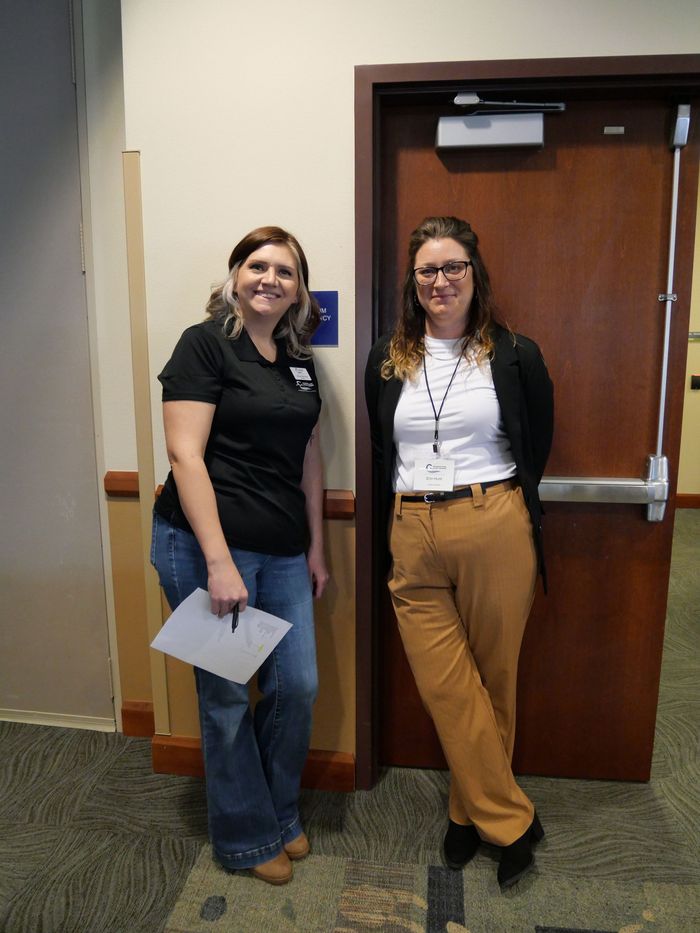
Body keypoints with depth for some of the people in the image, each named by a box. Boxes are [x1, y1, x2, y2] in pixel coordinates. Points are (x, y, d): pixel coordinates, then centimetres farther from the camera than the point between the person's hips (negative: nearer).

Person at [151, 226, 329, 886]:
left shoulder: (299, 361, 13)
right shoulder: (205, 343, -7)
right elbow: (185, 454, -14)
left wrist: (316, 549, 16)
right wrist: (219, 562, -19)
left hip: (283, 553, 7)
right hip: (207, 545, -6)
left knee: (297, 687, 11)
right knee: (226, 696, 8)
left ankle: (281, 815, 37)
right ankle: (247, 838, 31)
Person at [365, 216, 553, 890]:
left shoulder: (515, 356, 2)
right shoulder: (386, 359, 9)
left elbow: (536, 449, 10)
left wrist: (493, 502, 10)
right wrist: (416, 507, 11)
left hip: (494, 531, -2)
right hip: (413, 538, 2)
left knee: (490, 679, 11)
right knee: (445, 686, 3)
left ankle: (470, 811, 33)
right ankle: (512, 821, 23)